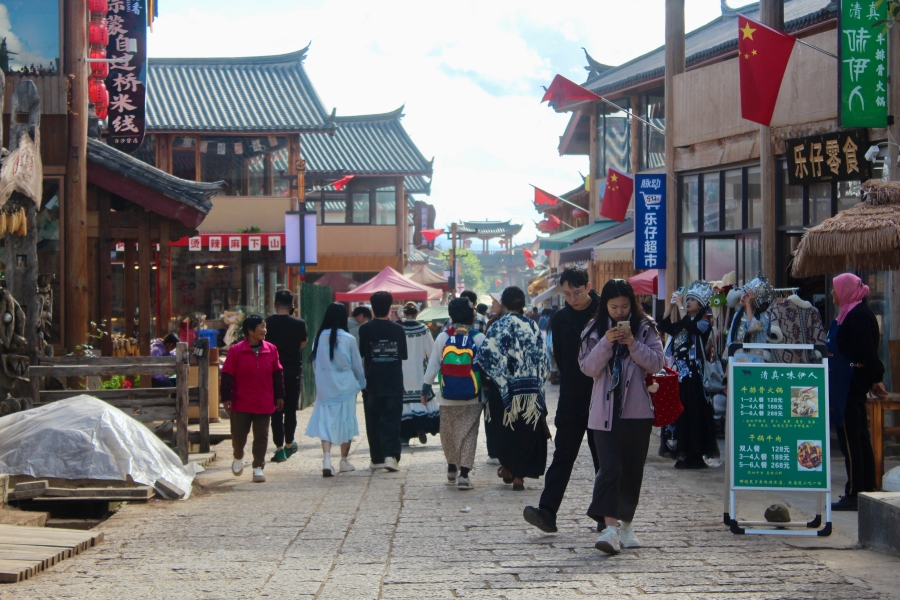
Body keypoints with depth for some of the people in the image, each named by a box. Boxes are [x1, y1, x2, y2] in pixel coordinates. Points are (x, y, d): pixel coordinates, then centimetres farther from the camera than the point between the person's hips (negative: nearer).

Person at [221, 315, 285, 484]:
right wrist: (226, 398, -7)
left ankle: (258, 467, 11)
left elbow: (277, 374, 11)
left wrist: (279, 396, 11)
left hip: (264, 404, 2)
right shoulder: (236, 351, -6)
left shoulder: (271, 350, 4)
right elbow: (227, 375, -4)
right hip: (241, 404, -2)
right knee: (239, 434, 6)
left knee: (261, 436, 3)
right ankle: (238, 457, 34)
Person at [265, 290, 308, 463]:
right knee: (290, 409, 14)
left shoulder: (268, 323, -7)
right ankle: (289, 444, 23)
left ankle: (279, 448, -2)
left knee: (276, 410, 3)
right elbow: (303, 344, 6)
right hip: (293, 371, 0)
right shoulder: (299, 324, -7)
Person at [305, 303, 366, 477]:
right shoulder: (348, 339, -10)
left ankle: (326, 459, -16)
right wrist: (361, 383, 16)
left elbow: (314, 364, 7)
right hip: (346, 387, -1)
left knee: (325, 422, 1)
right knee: (346, 422, 12)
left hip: (324, 388, 1)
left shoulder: (319, 338, -3)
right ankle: (344, 461, 21)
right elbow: (357, 365, -1)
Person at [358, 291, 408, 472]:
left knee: (374, 421, 9)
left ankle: (377, 459, 12)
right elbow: (403, 356, 10)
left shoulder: (365, 329, -5)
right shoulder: (398, 329, -1)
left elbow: (361, 356, -1)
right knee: (391, 420, 3)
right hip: (394, 384, 1)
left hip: (372, 383, -1)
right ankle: (391, 455, -12)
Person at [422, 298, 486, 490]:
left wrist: (426, 388, 9)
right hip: (472, 398, -1)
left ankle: (452, 467, 31)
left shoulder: (442, 337, -5)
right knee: (469, 434, 2)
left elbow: (433, 364, -1)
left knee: (448, 433, 18)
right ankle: (463, 474, -7)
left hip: (448, 397, 2)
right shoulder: (479, 338, -9)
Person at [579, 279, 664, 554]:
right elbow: (588, 367, -2)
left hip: (637, 410, 1)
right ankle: (610, 527, -22)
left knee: (632, 470, 9)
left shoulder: (645, 328, 4)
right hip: (605, 412, -1)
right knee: (610, 467, -13)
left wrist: (633, 344, -16)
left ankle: (625, 524, 23)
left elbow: (656, 363, -3)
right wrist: (606, 343, -16)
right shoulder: (595, 331, 4)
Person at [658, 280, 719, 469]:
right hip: (678, 374, 8)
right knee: (678, 413, 7)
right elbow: (664, 326, 7)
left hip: (693, 375, -8)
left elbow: (689, 325, -23)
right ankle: (685, 454, 14)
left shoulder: (704, 322, -4)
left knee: (692, 413, -7)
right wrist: (670, 305, 2)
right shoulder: (682, 323, 17)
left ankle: (696, 456, -3)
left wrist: (680, 305, -14)